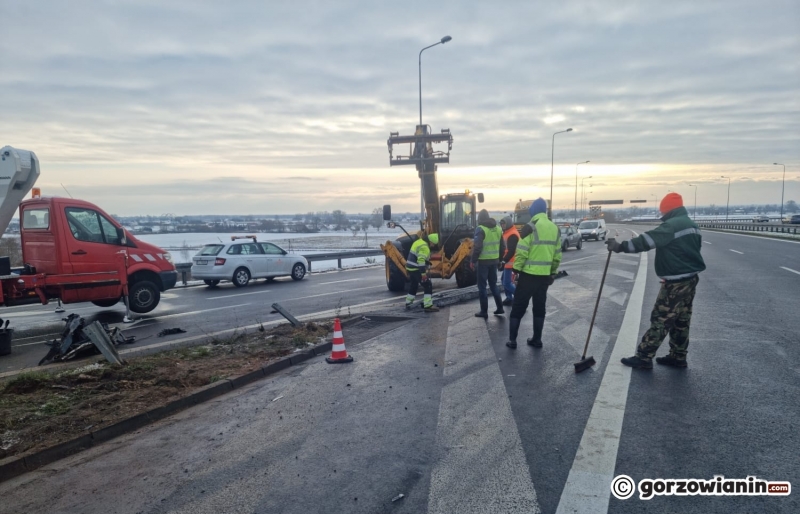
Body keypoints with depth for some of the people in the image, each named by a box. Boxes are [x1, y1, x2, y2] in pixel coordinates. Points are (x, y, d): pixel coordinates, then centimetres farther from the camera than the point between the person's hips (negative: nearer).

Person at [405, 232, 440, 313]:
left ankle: (408, 303, 35)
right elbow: (421, 261, -28)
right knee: (428, 286, -7)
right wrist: (423, 273, -28)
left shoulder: (419, 242, 13)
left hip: (410, 267, 10)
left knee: (413, 285, 24)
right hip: (417, 269, -10)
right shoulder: (424, 246, -19)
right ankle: (428, 306, -11)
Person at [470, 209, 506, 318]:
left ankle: (484, 311, 4)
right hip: (494, 261, 7)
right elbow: (502, 247, 13)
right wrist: (499, 258, 22)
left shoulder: (480, 229, -12)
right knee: (493, 284, 19)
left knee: (482, 287, 2)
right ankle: (500, 308, 19)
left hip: (483, 261, -6)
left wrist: (473, 261, -11)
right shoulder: (498, 229, 10)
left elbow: (477, 247, -19)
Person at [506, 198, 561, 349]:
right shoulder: (555, 229, 8)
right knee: (539, 307, 16)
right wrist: (553, 272, 20)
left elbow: (521, 252, -16)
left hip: (528, 275, -6)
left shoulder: (530, 227, -13)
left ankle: (512, 340, 6)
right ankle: (537, 339, 20)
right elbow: (557, 255, 12)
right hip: (545, 276, 6)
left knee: (518, 307, 3)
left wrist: (516, 269, -7)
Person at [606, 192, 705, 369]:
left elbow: (646, 240, -26)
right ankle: (678, 357, 22)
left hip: (676, 282, -10)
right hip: (690, 278, 10)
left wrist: (621, 246, -24)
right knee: (681, 320, 14)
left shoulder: (672, 225, -18)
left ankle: (643, 357, -1)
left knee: (660, 319, -6)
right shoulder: (692, 225, 15)